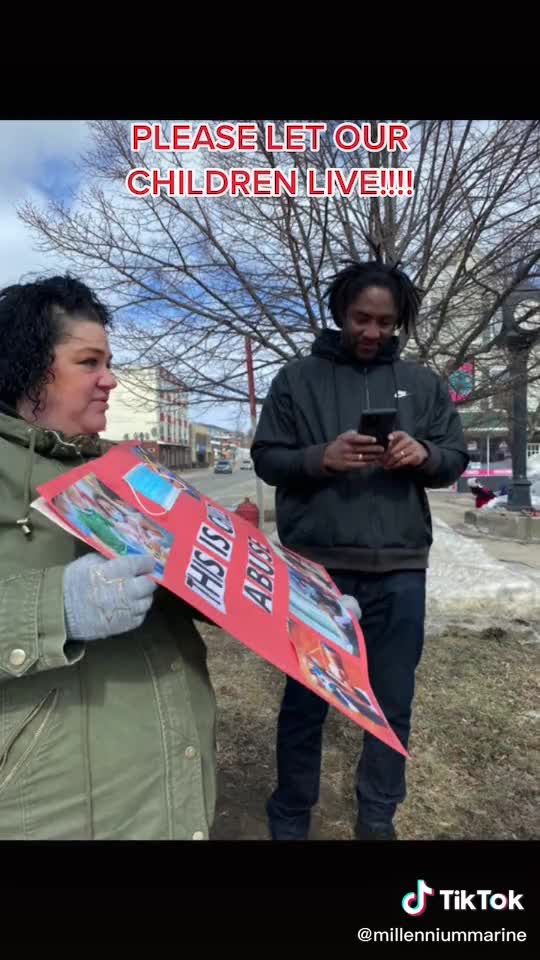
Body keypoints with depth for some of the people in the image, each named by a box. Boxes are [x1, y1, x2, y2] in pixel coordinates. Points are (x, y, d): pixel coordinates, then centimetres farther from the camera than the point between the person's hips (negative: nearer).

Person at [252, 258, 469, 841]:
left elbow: (456, 459, 9)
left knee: (393, 702, 14)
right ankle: (290, 817, 34)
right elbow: (266, 458, 0)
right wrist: (320, 457, -19)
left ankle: (378, 818, 37)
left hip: (400, 571, 3)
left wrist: (424, 454, -13)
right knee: (306, 700, 12)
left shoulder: (422, 383, 10)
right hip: (317, 567, -2)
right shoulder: (297, 378, 4)